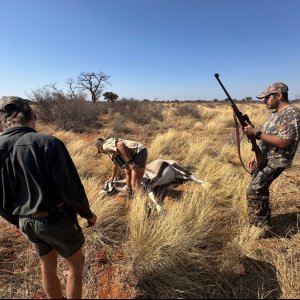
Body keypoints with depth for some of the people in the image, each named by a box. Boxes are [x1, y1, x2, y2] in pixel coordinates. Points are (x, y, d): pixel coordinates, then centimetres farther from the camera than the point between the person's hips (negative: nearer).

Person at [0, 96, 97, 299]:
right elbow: (71, 189, -23)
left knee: (47, 268, 26)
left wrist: (22, 222, 18)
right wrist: (88, 213, -5)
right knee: (76, 264, 19)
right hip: (57, 220, -5)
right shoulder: (48, 143, -23)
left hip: (28, 222, 6)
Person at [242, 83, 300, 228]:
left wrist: (256, 132, -28)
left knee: (254, 191, -9)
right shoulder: (276, 113, 12)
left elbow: (283, 142, -27)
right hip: (264, 159, 10)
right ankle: (263, 223, 31)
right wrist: (255, 156, 13)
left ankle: (259, 227, 6)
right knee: (260, 191, 16)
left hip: (275, 162, -9)